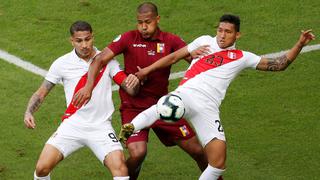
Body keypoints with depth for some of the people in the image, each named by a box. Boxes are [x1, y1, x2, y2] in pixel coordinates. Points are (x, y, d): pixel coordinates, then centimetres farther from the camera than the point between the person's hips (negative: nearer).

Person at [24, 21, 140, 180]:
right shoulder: (62, 64, 0)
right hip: (72, 125, 0)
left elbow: (131, 90, -1)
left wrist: (134, 83, -25)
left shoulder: (107, 61, 2)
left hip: (101, 126, 0)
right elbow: (41, 93, 8)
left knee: (119, 166, -23)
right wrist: (28, 112, -10)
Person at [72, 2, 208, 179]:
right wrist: (88, 87, -27)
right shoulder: (129, 38, -7)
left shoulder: (170, 41, -2)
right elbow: (99, 59, -13)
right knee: (138, 153, -24)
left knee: (197, 150, 4)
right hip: (133, 107, -2)